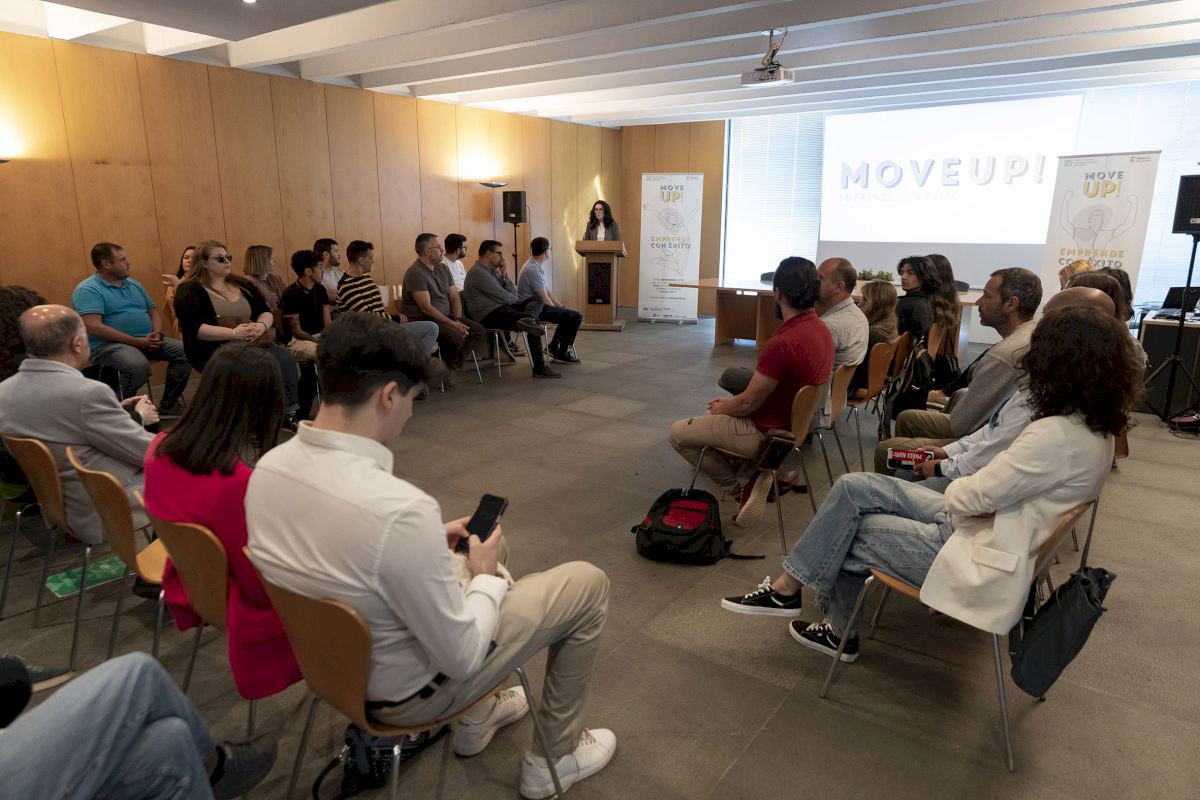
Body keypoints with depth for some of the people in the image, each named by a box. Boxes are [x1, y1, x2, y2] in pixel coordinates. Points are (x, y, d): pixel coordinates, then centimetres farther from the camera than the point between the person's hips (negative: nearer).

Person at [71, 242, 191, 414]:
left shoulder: (133, 284, 16)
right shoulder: (88, 290, -8)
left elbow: (154, 310, 22)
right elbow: (94, 328, -20)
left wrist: (157, 333, -2)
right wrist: (137, 342, -22)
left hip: (147, 340, 8)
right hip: (108, 344, -7)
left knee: (185, 351, -11)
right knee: (138, 365, -37)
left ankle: (168, 405, 0)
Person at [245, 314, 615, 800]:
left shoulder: (268, 467, -12)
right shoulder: (399, 508, -37)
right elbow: (461, 658, -24)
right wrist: (486, 576, -7)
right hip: (405, 692, -7)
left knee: (462, 558, 29)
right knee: (587, 582, 6)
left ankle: (476, 717, 40)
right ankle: (557, 756, 25)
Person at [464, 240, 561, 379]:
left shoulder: (493, 271, 22)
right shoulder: (478, 273, -11)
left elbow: (513, 295, 16)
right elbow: (502, 297, -16)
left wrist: (504, 275, 4)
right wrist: (514, 299, 6)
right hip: (490, 315, -11)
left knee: (537, 299, 2)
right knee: (534, 320, -21)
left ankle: (527, 319, -33)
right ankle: (539, 368, -24)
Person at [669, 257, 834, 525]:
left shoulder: (782, 343, -31)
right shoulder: (821, 330, -2)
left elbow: (749, 403, -21)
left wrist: (722, 408, 0)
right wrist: (730, 402, 9)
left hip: (765, 432, -8)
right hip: (794, 421, 9)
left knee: (677, 433, 5)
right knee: (714, 414, 29)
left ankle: (739, 486, 7)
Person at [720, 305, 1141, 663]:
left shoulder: (1057, 436, -27)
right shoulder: (1094, 427, 3)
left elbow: (969, 497, -21)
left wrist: (954, 488, 0)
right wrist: (965, 489, -5)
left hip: (978, 557, -9)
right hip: (977, 524, 9)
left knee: (845, 535, -1)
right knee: (853, 488, 1)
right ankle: (789, 584, 9)